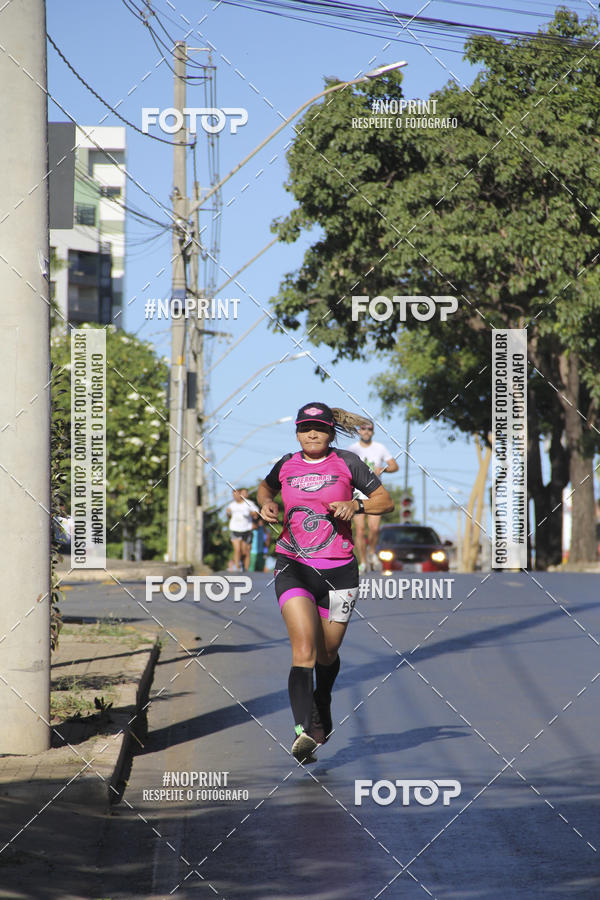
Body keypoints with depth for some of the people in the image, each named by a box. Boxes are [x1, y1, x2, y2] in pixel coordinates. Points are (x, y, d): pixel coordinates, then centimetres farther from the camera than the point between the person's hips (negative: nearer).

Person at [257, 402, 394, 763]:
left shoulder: (347, 463, 0)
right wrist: (267, 503, 6)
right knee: (304, 648, -20)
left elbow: (386, 500, 5)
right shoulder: (286, 466, 6)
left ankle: (322, 706, 45)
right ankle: (303, 730, -29)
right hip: (293, 567, 0)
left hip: (339, 570, 0)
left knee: (327, 654, 12)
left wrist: (355, 505, -13)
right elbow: (265, 488, 28)